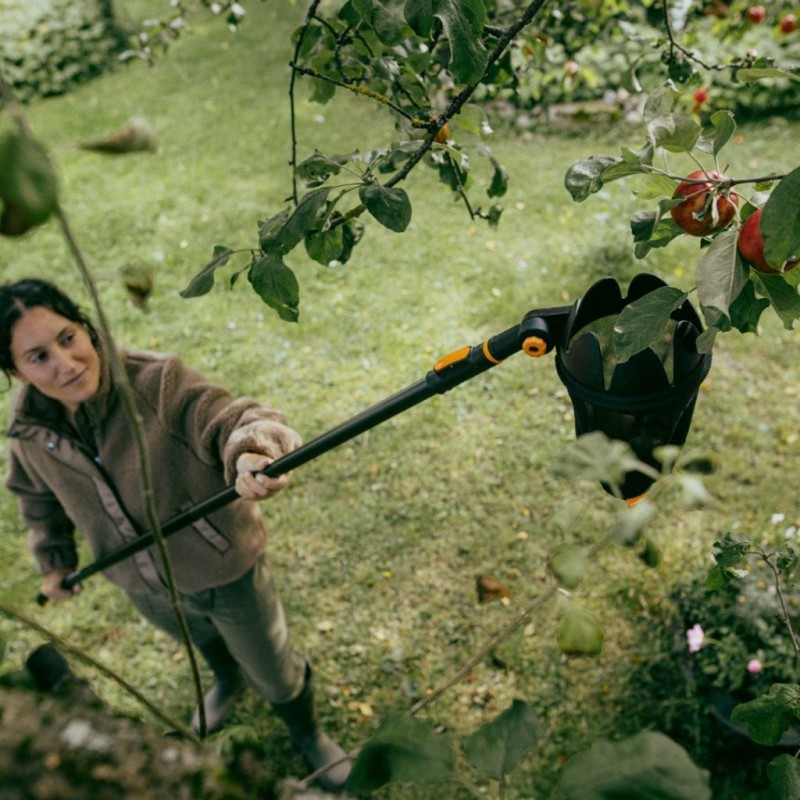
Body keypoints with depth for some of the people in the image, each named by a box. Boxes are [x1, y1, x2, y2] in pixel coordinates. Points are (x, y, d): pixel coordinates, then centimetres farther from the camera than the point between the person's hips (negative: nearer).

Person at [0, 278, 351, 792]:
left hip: (224, 573, -4)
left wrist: (250, 449, -70)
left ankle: (306, 732, 54)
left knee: (274, 673, 19)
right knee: (204, 644, 36)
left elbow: (224, 416, -49)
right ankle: (228, 681, 73)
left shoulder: (159, 384, -32)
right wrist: (54, 559, 13)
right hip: (145, 588, 5)